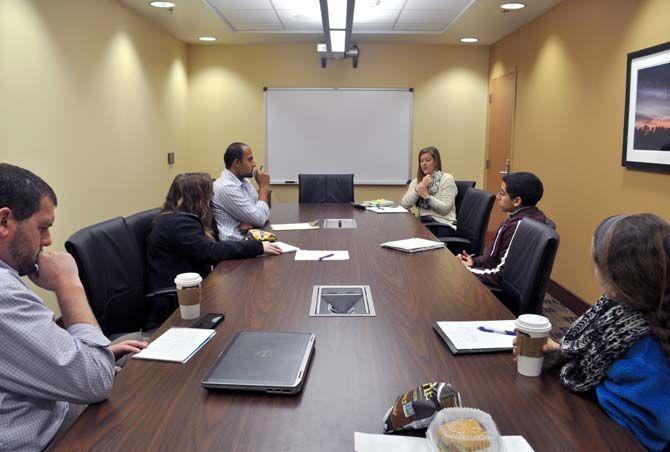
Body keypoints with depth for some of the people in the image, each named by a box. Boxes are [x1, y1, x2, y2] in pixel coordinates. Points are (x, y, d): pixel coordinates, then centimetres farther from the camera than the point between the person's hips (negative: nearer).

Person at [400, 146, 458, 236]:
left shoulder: (446, 178, 1)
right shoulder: (416, 181, 15)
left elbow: (445, 209, -9)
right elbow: (404, 204, -2)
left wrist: (427, 196, -18)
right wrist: (420, 187, -10)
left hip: (442, 223, -4)